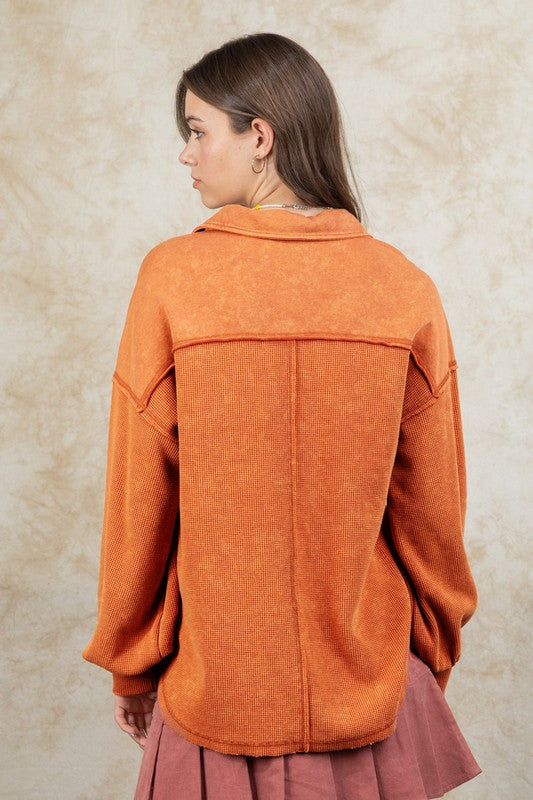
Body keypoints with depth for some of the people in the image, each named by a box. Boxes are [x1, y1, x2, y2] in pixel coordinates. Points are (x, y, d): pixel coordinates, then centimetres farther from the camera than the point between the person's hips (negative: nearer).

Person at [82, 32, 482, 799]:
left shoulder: (172, 280, -15)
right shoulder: (406, 289, -10)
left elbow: (137, 504, -9)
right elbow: (435, 509, -3)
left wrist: (129, 666, 7)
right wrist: (433, 652, 14)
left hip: (216, 686, -1)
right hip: (370, 687, 2)